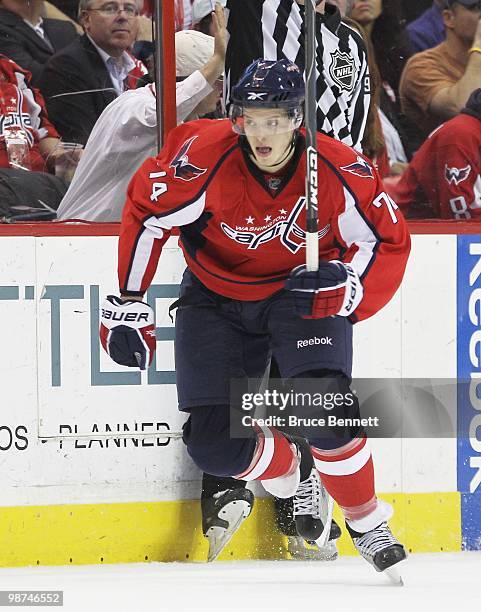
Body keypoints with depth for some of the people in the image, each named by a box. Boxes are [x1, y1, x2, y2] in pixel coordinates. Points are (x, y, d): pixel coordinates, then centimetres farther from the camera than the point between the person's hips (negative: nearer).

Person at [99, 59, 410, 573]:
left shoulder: (338, 171, -20)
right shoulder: (206, 159, -24)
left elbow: (389, 242, -7)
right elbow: (145, 211, -9)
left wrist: (346, 284, -25)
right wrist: (128, 303, -7)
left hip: (303, 293, -1)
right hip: (217, 296, 1)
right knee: (212, 443, -11)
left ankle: (366, 521, -5)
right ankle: (292, 472, 22)